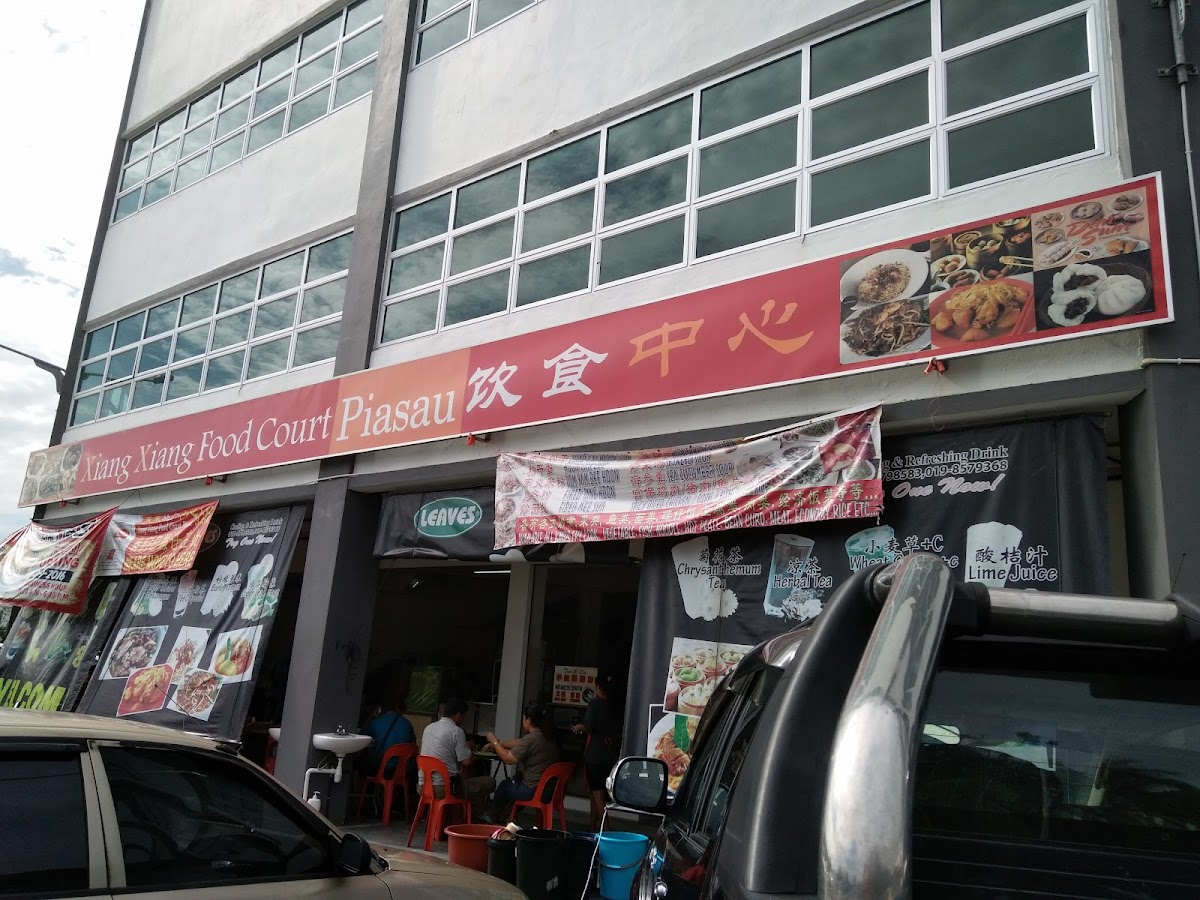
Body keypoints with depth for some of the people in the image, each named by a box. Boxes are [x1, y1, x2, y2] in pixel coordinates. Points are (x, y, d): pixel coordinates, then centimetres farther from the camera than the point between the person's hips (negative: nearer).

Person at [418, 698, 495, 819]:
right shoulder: (457, 731, -10)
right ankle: (473, 816, 19)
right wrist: (469, 749, 11)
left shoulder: (428, 728, 11)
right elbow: (466, 762, -10)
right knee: (489, 782, 5)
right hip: (444, 788, -8)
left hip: (423, 786, 8)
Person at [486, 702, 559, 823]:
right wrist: (496, 744, 22)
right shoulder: (546, 737, 7)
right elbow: (517, 743, 18)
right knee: (510, 782, 28)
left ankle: (495, 820, 39)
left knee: (503, 785, 20)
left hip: (532, 790, -7)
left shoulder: (530, 739, -22)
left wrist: (494, 741, -3)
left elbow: (508, 759, -17)